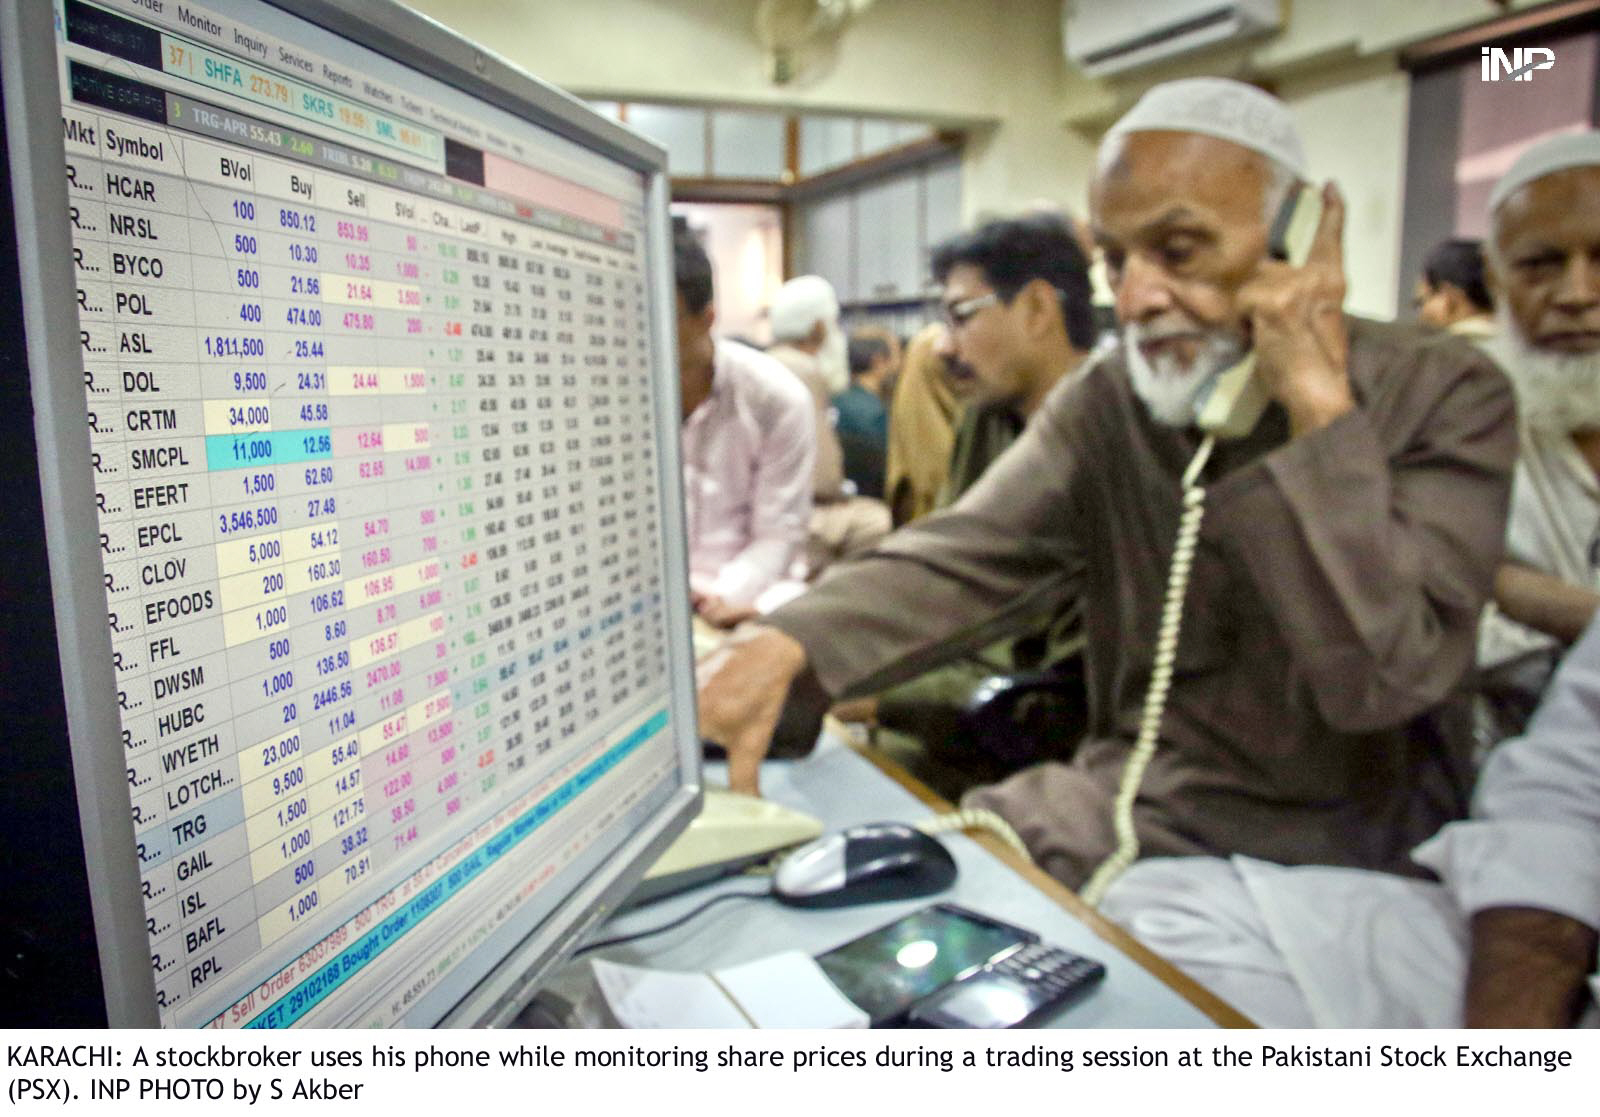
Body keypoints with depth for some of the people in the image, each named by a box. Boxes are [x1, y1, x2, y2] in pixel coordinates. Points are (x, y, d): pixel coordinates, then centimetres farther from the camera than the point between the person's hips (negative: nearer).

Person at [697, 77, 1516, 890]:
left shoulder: (1445, 398, -11)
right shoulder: (1103, 405, 0)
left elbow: (1383, 677, -23)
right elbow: (961, 561, -14)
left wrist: (1317, 402, -24)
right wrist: (780, 648, -31)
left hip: (1341, 850, -4)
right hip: (1129, 800, 4)